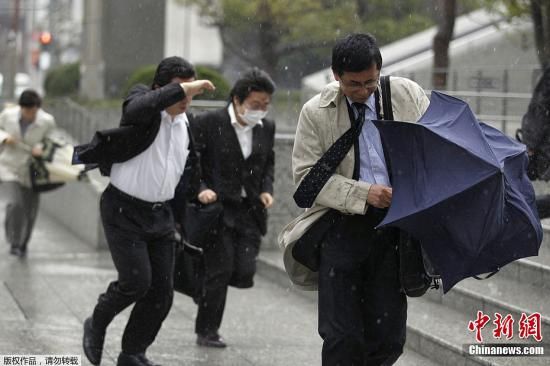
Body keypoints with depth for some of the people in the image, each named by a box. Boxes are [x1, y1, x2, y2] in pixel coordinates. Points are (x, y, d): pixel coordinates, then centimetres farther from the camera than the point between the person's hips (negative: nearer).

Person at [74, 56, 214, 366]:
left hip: (160, 214, 6)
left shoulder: (184, 123, 8)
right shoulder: (142, 100, -13)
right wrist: (182, 89, -38)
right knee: (136, 280, -16)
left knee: (162, 291, 2)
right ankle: (97, 325, 12)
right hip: (124, 212, -6)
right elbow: (137, 109, -39)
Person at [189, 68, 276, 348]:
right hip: (217, 207, -5)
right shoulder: (207, 124, -9)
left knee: (244, 275, -4)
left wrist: (266, 190, 3)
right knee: (221, 270, -8)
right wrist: (200, 189, -19)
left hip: (250, 210, 5)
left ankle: (204, 283, 29)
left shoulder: (266, 128, 7)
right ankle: (206, 332, 8)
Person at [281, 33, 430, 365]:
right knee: (342, 337, -2)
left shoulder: (408, 95, 3)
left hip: (394, 226, 2)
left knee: (388, 337, 4)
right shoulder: (316, 113, -3)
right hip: (342, 229, -2)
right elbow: (307, 175, -7)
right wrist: (363, 194, -18)